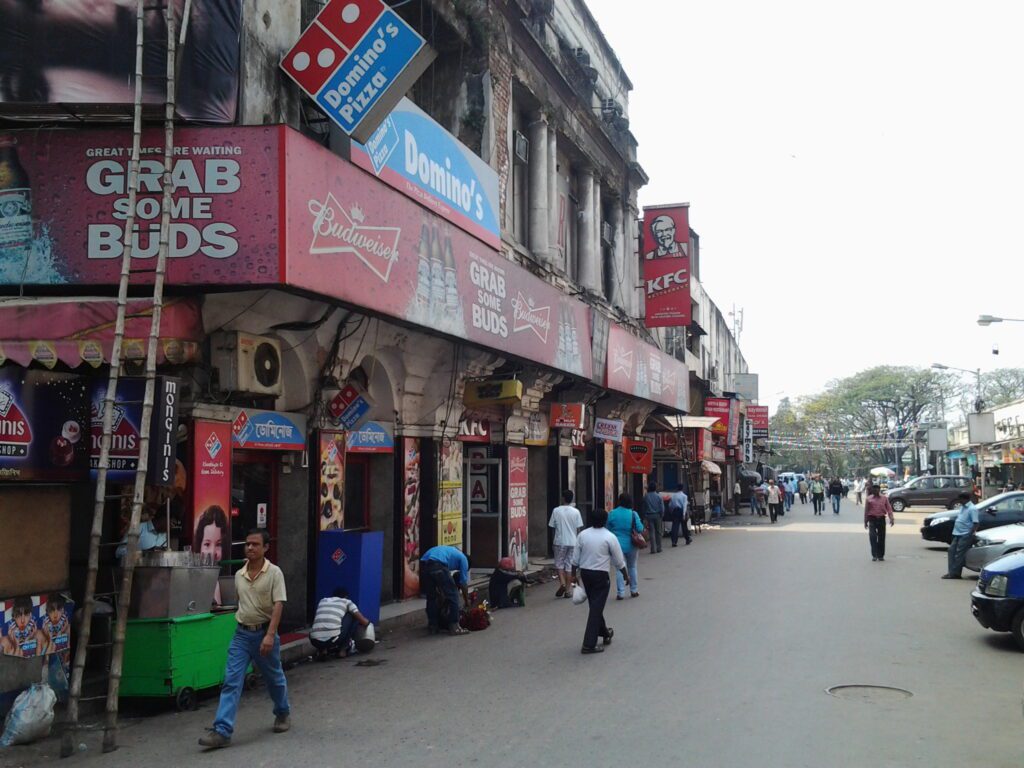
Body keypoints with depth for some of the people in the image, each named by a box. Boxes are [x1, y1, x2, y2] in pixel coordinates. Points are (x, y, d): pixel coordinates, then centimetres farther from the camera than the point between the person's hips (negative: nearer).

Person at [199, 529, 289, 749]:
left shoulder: (274, 573, -11)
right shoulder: (239, 575, 6)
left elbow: (278, 605, -17)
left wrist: (270, 635, -26)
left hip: (264, 633, -4)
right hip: (241, 634, 4)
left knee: (274, 678, 14)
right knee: (231, 681, -6)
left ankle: (283, 714, 39)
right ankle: (222, 731, -9)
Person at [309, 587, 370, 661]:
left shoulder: (322, 601, 28)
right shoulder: (346, 602, 17)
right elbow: (365, 622, 14)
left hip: (315, 641, 4)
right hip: (333, 640, -4)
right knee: (351, 615, 21)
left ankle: (322, 650, 12)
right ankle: (343, 649, 19)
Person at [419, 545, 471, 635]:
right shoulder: (463, 558, 24)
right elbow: (463, 583, 22)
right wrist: (467, 601, 35)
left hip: (423, 564, 7)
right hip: (437, 565, -7)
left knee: (431, 598, 22)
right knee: (452, 596, 8)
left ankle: (433, 626, 25)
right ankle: (454, 627, 8)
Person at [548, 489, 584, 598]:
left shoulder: (556, 511, -6)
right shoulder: (576, 512, -2)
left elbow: (552, 526, -1)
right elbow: (579, 528, 0)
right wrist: (578, 541, 12)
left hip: (560, 541, -2)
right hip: (572, 542, 2)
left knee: (559, 563, 11)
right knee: (569, 565, 8)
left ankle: (562, 583, -11)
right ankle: (568, 590, 9)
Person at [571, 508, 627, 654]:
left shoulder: (582, 535, 0)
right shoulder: (610, 537, -11)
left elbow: (575, 559, 2)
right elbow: (619, 561, -5)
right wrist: (625, 576, 10)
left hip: (585, 573, 5)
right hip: (600, 575, -5)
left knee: (594, 605, 21)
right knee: (596, 608, -1)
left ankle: (604, 632, 41)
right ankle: (589, 644, -4)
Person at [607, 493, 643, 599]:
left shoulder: (612, 514, -6)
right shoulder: (633, 514, -10)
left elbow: (608, 529, 0)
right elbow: (640, 529, -11)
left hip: (617, 545, 0)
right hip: (631, 545, 0)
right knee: (632, 567, 17)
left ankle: (620, 592, 1)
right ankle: (634, 590, 25)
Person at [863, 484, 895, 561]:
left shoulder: (884, 498, 4)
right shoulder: (869, 499, 2)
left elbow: (889, 508, 0)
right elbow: (866, 510, 5)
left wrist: (891, 518, -11)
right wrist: (865, 521, 4)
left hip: (881, 519, 2)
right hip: (872, 519, -2)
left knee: (881, 538, 8)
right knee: (873, 537, -11)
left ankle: (881, 555, 19)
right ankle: (874, 555, -8)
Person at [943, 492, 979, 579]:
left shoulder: (972, 509, -16)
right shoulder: (963, 507, 13)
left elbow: (976, 524, -20)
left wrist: (970, 534, -23)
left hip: (965, 535, -10)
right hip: (958, 534, 10)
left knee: (959, 554, -6)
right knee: (951, 551, 8)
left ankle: (954, 573, -2)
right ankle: (952, 572, 11)